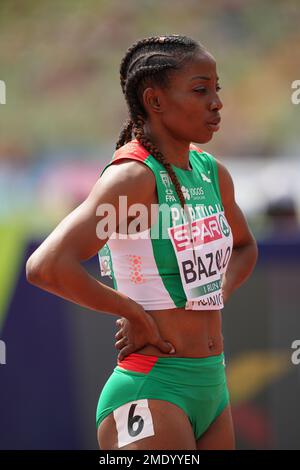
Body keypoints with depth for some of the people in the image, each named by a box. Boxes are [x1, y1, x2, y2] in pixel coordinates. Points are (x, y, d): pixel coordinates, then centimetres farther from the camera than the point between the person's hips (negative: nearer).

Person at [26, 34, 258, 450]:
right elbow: (46, 267, -29)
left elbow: (244, 248, 31)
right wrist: (134, 313, -17)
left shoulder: (214, 174, 9)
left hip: (213, 385, 8)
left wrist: (216, 302, 12)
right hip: (151, 389, -8)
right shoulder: (133, 176, -15)